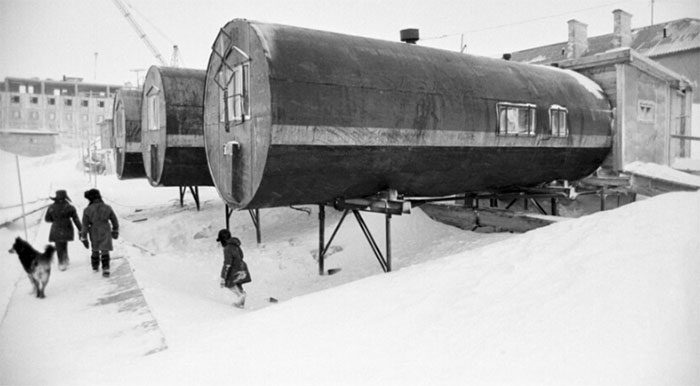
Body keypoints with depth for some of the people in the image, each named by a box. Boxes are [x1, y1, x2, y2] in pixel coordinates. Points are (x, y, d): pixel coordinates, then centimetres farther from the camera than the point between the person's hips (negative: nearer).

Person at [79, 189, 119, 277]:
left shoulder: (87, 210, -12)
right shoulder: (107, 208, -7)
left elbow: (85, 225, -9)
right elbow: (115, 221, 1)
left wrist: (84, 238, -1)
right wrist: (115, 231, 17)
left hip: (94, 234, 1)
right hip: (105, 233, 0)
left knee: (95, 250, 22)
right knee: (105, 252, 3)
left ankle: (95, 267, 37)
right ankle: (106, 269, -9)